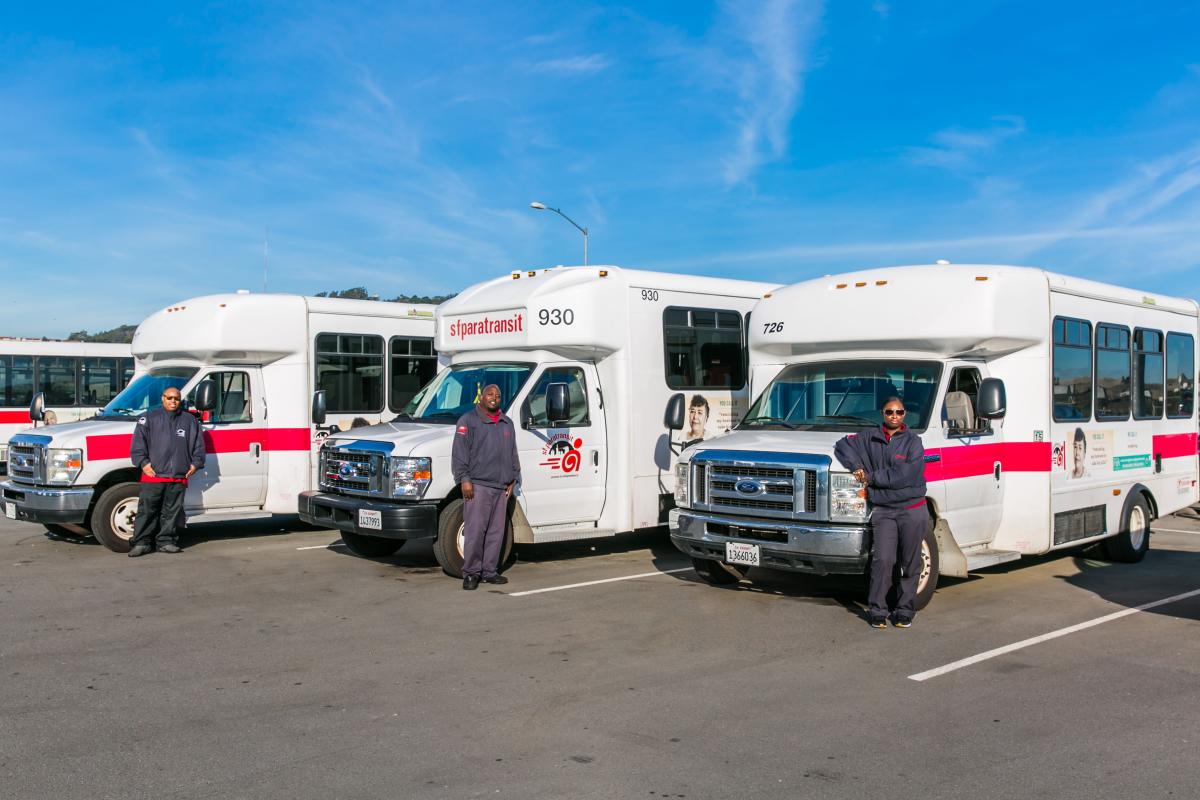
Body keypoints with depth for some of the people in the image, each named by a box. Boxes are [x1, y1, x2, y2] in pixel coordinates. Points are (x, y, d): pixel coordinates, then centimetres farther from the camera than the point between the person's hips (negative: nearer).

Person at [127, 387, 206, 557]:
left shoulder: (190, 421, 14)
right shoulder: (149, 419, 8)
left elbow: (199, 444, 16)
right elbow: (138, 443, 4)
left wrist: (195, 463, 6)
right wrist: (143, 463, -6)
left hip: (179, 478, 2)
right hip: (153, 475, -2)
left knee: (172, 512, 5)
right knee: (147, 510, -3)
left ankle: (166, 541, 12)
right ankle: (141, 543, 2)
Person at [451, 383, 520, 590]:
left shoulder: (507, 424, 18)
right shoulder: (468, 420, 0)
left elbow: (513, 454, 23)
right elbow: (459, 453, -6)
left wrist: (512, 480, 16)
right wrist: (464, 479, -13)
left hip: (501, 487, 6)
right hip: (477, 485, -6)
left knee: (496, 531, 7)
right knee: (475, 530, -8)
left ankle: (489, 571, 15)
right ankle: (471, 573, -2)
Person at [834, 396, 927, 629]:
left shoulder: (913, 442, -1)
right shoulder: (871, 438, 9)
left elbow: (905, 476, -12)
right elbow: (843, 445, 17)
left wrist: (871, 477, -8)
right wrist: (856, 467, 1)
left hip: (912, 511, -1)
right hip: (883, 511, 1)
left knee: (910, 563, 5)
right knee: (882, 560, -10)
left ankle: (905, 611, 16)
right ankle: (877, 611, -2)